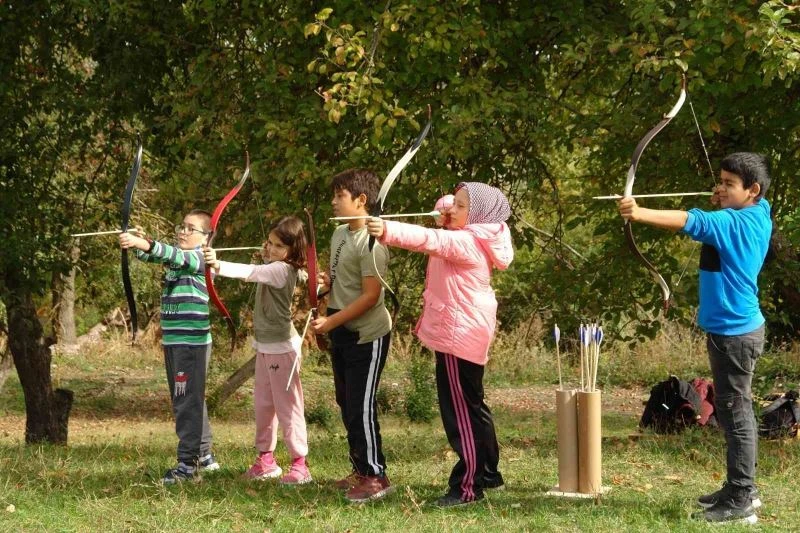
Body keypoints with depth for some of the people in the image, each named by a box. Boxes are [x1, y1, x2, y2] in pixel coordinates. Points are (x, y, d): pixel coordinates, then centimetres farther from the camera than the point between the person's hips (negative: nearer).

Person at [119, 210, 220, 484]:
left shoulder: (198, 258, -11)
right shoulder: (175, 256, 14)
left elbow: (174, 255, -29)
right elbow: (153, 254, 3)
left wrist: (143, 244, -44)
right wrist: (137, 244, -21)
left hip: (193, 341, -9)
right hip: (172, 340, 9)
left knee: (188, 401, -8)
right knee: (188, 400, 15)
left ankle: (188, 463, -7)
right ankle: (204, 455, 26)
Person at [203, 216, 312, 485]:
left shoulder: (281, 270, -19)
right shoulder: (273, 267, 9)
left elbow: (250, 272, -35)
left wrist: (218, 265, -48)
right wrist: (266, 258, 11)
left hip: (281, 346, -10)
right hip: (265, 345, 10)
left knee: (287, 405, -5)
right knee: (263, 404, 13)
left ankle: (300, 464, 0)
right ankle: (266, 458, 22)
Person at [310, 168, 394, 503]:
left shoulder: (370, 242, -18)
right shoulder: (339, 234, 9)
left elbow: (370, 295, -21)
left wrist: (330, 321, -20)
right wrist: (326, 281, -1)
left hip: (367, 336, -9)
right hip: (342, 333, 9)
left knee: (361, 407, -6)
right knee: (347, 404, 14)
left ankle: (376, 476, 3)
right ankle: (360, 471, 24)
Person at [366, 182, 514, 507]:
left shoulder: (466, 242, -19)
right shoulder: (469, 240, 13)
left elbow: (432, 240, -35)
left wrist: (387, 231, -48)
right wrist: (443, 220, 1)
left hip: (459, 333, -11)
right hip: (466, 331, 11)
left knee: (460, 410, -9)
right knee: (471, 405, 21)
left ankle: (467, 487, -7)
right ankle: (488, 474, 33)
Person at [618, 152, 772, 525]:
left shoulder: (736, 222, -19)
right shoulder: (752, 218, 9)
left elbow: (693, 222, -31)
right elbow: (711, 226, 23)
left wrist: (640, 213, -41)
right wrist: (723, 202, 4)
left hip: (734, 331, -10)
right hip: (732, 328, 10)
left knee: (736, 413, -7)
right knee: (732, 411, 19)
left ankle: (740, 504, -5)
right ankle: (741, 489, 29)